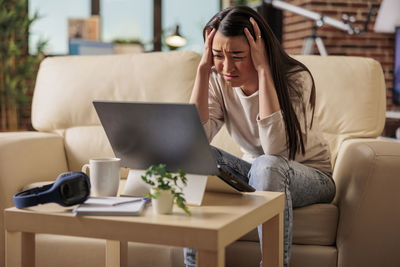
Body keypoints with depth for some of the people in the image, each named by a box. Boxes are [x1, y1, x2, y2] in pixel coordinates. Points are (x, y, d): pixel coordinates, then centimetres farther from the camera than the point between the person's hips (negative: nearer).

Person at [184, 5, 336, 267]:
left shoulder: (296, 79, -22)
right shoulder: (219, 80, -9)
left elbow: (275, 149, -37)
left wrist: (263, 70, -35)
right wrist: (203, 68, -24)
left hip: (311, 177, -4)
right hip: (256, 174, 4)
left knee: (267, 165, -36)